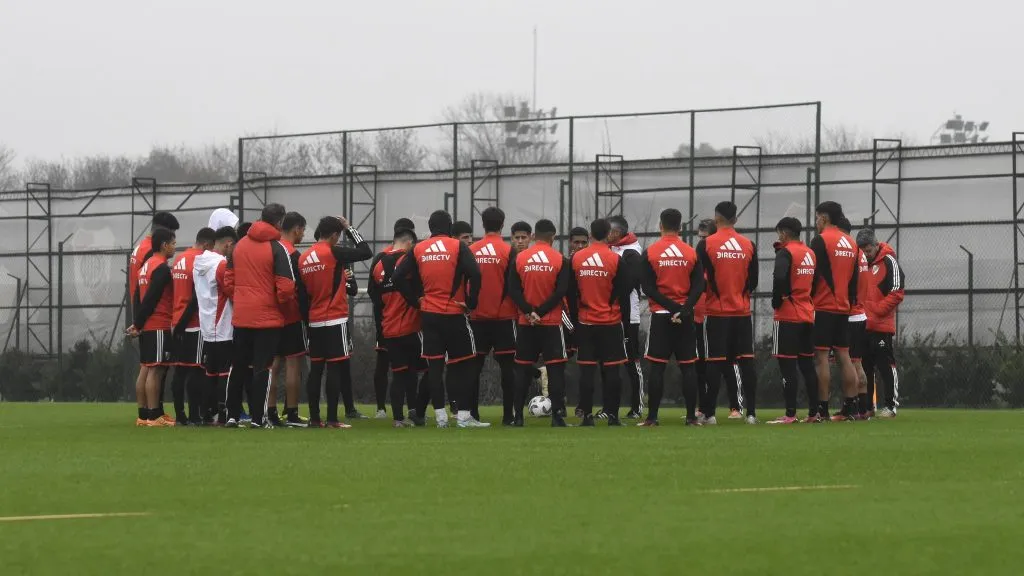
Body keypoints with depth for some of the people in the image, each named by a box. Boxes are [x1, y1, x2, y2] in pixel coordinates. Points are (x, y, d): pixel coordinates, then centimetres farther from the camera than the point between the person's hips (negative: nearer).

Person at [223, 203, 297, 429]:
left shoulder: (239, 245, 7)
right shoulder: (277, 249, -11)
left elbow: (228, 280, 11)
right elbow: (285, 286, -15)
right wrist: (284, 301, 5)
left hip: (240, 317, 5)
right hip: (268, 317, -5)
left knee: (238, 366, 13)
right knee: (262, 368, -1)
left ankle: (232, 415, 15)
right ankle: (258, 418, -2)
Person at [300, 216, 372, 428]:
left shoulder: (304, 258, 7)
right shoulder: (333, 253, -12)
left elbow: (304, 290, 13)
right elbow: (366, 252, -8)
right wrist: (350, 229, 2)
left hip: (314, 321, 6)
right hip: (335, 320, -6)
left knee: (316, 369, 8)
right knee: (336, 368, -4)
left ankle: (314, 418, 7)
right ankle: (332, 419, -7)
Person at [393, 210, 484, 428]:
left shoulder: (419, 250, 5)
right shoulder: (458, 247, -5)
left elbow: (399, 277, 1)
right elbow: (474, 273, -17)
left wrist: (416, 299, 8)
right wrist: (471, 303, -6)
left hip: (429, 314, 3)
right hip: (455, 314, -3)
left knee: (434, 365, 5)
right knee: (462, 365, 4)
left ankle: (440, 415, 4)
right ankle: (463, 415, 1)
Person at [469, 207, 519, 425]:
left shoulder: (471, 251, 1)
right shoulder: (509, 251, -6)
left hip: (477, 316, 2)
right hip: (503, 316, -2)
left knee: (475, 366, 8)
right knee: (507, 366, 1)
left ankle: (472, 413, 7)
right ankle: (508, 415, -3)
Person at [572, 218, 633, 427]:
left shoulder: (576, 259, 0)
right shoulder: (615, 260, -7)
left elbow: (570, 292, 7)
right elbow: (623, 293, -3)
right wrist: (624, 316, 9)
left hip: (585, 323, 2)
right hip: (611, 323, -2)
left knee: (586, 369, 3)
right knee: (611, 370, 1)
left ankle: (587, 415, 1)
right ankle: (612, 415, 0)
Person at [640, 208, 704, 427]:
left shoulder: (650, 253, -2)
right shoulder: (692, 253, 3)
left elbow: (648, 288, -7)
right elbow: (699, 286, -4)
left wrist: (671, 307, -10)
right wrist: (684, 309, -12)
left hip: (661, 315, -2)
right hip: (685, 318, 2)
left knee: (657, 367, 0)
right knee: (687, 366, 4)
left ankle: (652, 417, -2)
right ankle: (691, 416, 2)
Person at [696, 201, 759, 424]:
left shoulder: (706, 245, -6)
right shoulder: (749, 245, 3)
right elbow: (753, 282, 7)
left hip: (717, 312, -2)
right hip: (742, 312, 2)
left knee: (715, 363, 0)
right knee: (746, 361, 4)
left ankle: (709, 413, 0)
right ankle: (751, 413, 1)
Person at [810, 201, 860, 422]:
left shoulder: (821, 241, -9)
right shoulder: (851, 243, 13)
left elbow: (813, 275, -13)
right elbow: (854, 279, 16)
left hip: (823, 307, -7)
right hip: (843, 308, 7)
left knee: (821, 357, -6)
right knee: (844, 357, 8)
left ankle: (822, 409, -9)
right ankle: (850, 407, 5)